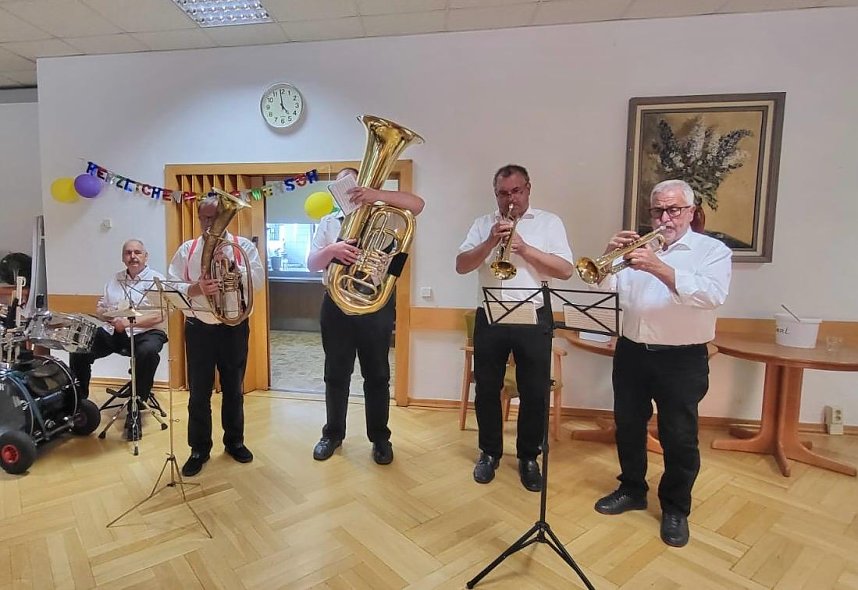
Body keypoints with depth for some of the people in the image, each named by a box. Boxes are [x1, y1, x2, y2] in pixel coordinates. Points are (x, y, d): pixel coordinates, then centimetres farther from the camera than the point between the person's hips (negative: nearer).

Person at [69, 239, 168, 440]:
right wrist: (109, 316, -6)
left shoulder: (157, 280, -3)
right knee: (79, 350, -12)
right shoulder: (115, 280, 16)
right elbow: (100, 308, 16)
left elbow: (160, 316, -13)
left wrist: (131, 322, -22)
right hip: (113, 332, 6)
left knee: (148, 352, -36)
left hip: (146, 332, -5)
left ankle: (135, 409, -22)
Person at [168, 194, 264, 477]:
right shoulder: (187, 249, 5)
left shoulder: (243, 246, 1)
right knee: (199, 392, 8)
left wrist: (231, 263, -22)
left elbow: (258, 279, -11)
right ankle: (199, 449, 23)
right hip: (198, 327, 1)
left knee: (233, 388, 13)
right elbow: (173, 286, -4)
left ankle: (234, 441, 30)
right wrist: (197, 288, -23)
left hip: (234, 326, 0)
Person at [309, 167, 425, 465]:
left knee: (377, 375, 7)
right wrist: (331, 250, -20)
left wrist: (378, 195, -23)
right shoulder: (328, 222, 11)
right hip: (337, 305, 2)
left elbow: (417, 204, -11)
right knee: (336, 374, 11)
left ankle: (380, 437, 20)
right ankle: (333, 433, 28)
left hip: (376, 305, -2)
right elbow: (312, 264, 2)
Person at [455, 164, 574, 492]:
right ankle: (489, 452, 27)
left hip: (534, 317, -1)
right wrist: (491, 242, -14)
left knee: (534, 392, 5)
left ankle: (528, 457, 24)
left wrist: (525, 248, -14)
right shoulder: (484, 223, 10)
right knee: (486, 389, 9)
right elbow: (461, 266, 0)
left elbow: (566, 270, -5)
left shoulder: (549, 222, 5)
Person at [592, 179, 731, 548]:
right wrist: (609, 257, -18)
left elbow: (712, 295, -21)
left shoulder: (713, 250, -2)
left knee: (679, 439, 5)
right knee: (628, 427, 15)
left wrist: (660, 268, -30)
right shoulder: (639, 248, 9)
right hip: (632, 353, 4)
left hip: (683, 360, -4)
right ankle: (632, 490, 36)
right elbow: (606, 285, 0)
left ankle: (675, 509, 27)